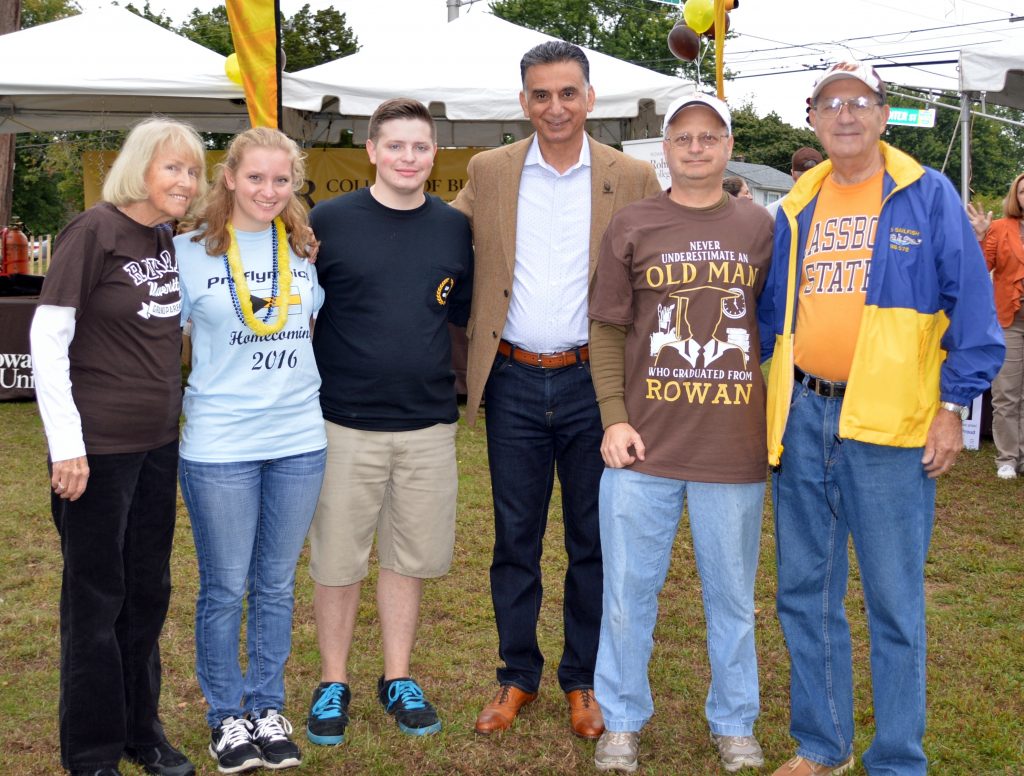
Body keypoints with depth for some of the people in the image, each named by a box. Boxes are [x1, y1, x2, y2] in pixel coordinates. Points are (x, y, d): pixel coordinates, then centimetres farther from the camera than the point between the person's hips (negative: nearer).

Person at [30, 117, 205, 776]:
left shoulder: (170, 239, 7)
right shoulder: (95, 231, -12)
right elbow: (47, 337, -14)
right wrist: (67, 444, -16)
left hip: (158, 443, 7)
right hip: (99, 445, -7)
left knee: (149, 590, 15)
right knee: (97, 596, 5)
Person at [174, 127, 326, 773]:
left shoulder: (305, 251, 6)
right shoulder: (191, 251, -3)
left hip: (299, 440, 3)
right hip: (219, 446, -3)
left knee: (277, 584, 12)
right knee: (225, 590, 6)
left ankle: (269, 708, 26)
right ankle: (227, 714, 23)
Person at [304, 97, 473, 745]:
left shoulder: (455, 228, 5)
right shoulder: (329, 221, -3)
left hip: (429, 423, 3)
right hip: (345, 423, -2)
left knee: (410, 557, 13)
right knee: (337, 559, 7)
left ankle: (399, 679, 29)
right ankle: (334, 683, 25)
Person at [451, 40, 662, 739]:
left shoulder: (633, 178, 0)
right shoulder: (488, 173, 4)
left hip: (593, 381, -1)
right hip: (514, 384, 1)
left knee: (593, 541, 9)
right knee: (515, 539, 11)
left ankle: (584, 681, 25)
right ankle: (518, 675, 26)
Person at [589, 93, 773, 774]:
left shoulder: (762, 227, 7)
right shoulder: (632, 226, 4)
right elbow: (608, 331, 3)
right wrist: (615, 419, -5)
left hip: (737, 448, 1)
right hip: (645, 444, 0)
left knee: (733, 596, 12)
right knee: (628, 591, 7)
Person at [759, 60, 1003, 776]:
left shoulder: (928, 196, 0)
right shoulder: (796, 209, 12)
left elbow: (971, 306, -3)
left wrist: (953, 404, -8)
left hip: (890, 422, -5)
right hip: (802, 416, 5)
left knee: (894, 599, 2)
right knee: (804, 592, 12)